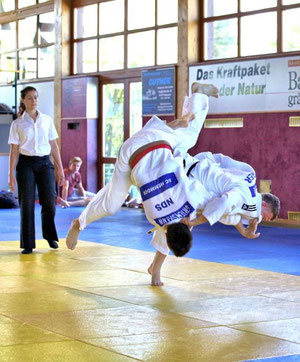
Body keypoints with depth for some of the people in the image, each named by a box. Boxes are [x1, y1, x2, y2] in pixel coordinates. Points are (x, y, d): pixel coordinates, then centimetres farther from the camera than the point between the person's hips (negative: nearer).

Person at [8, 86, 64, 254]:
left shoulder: (47, 120, 8)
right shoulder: (17, 124, 2)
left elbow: (54, 146, 11)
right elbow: (14, 150, 1)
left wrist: (60, 169, 8)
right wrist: (11, 174, -4)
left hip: (45, 163, 2)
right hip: (26, 164, -2)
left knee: (49, 201, -5)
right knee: (27, 204, -3)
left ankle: (50, 235, 20)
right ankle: (28, 244, 5)